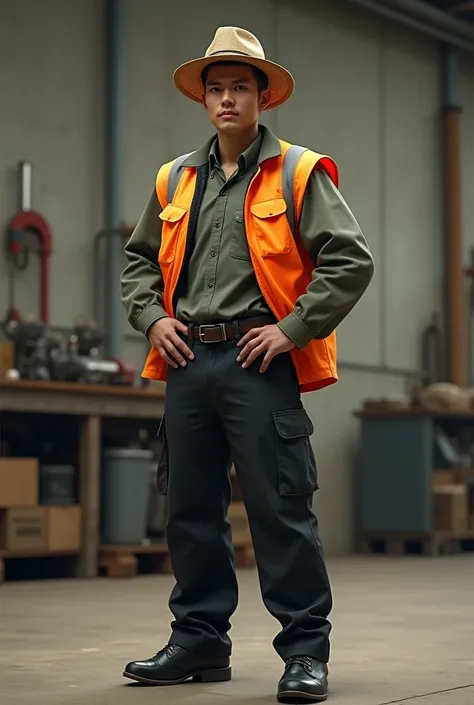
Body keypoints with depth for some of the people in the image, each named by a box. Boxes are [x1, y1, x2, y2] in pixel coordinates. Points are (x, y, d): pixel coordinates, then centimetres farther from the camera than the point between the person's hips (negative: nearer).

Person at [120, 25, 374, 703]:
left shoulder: (297, 175, 0)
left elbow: (351, 261, -7)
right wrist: (152, 317, 8)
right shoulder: (176, 180, 15)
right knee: (191, 508, 9)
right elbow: (139, 259, 26)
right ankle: (199, 641, 21)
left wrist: (292, 328, -12)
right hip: (188, 361, 6)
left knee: (280, 508, -6)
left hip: (258, 361, -5)